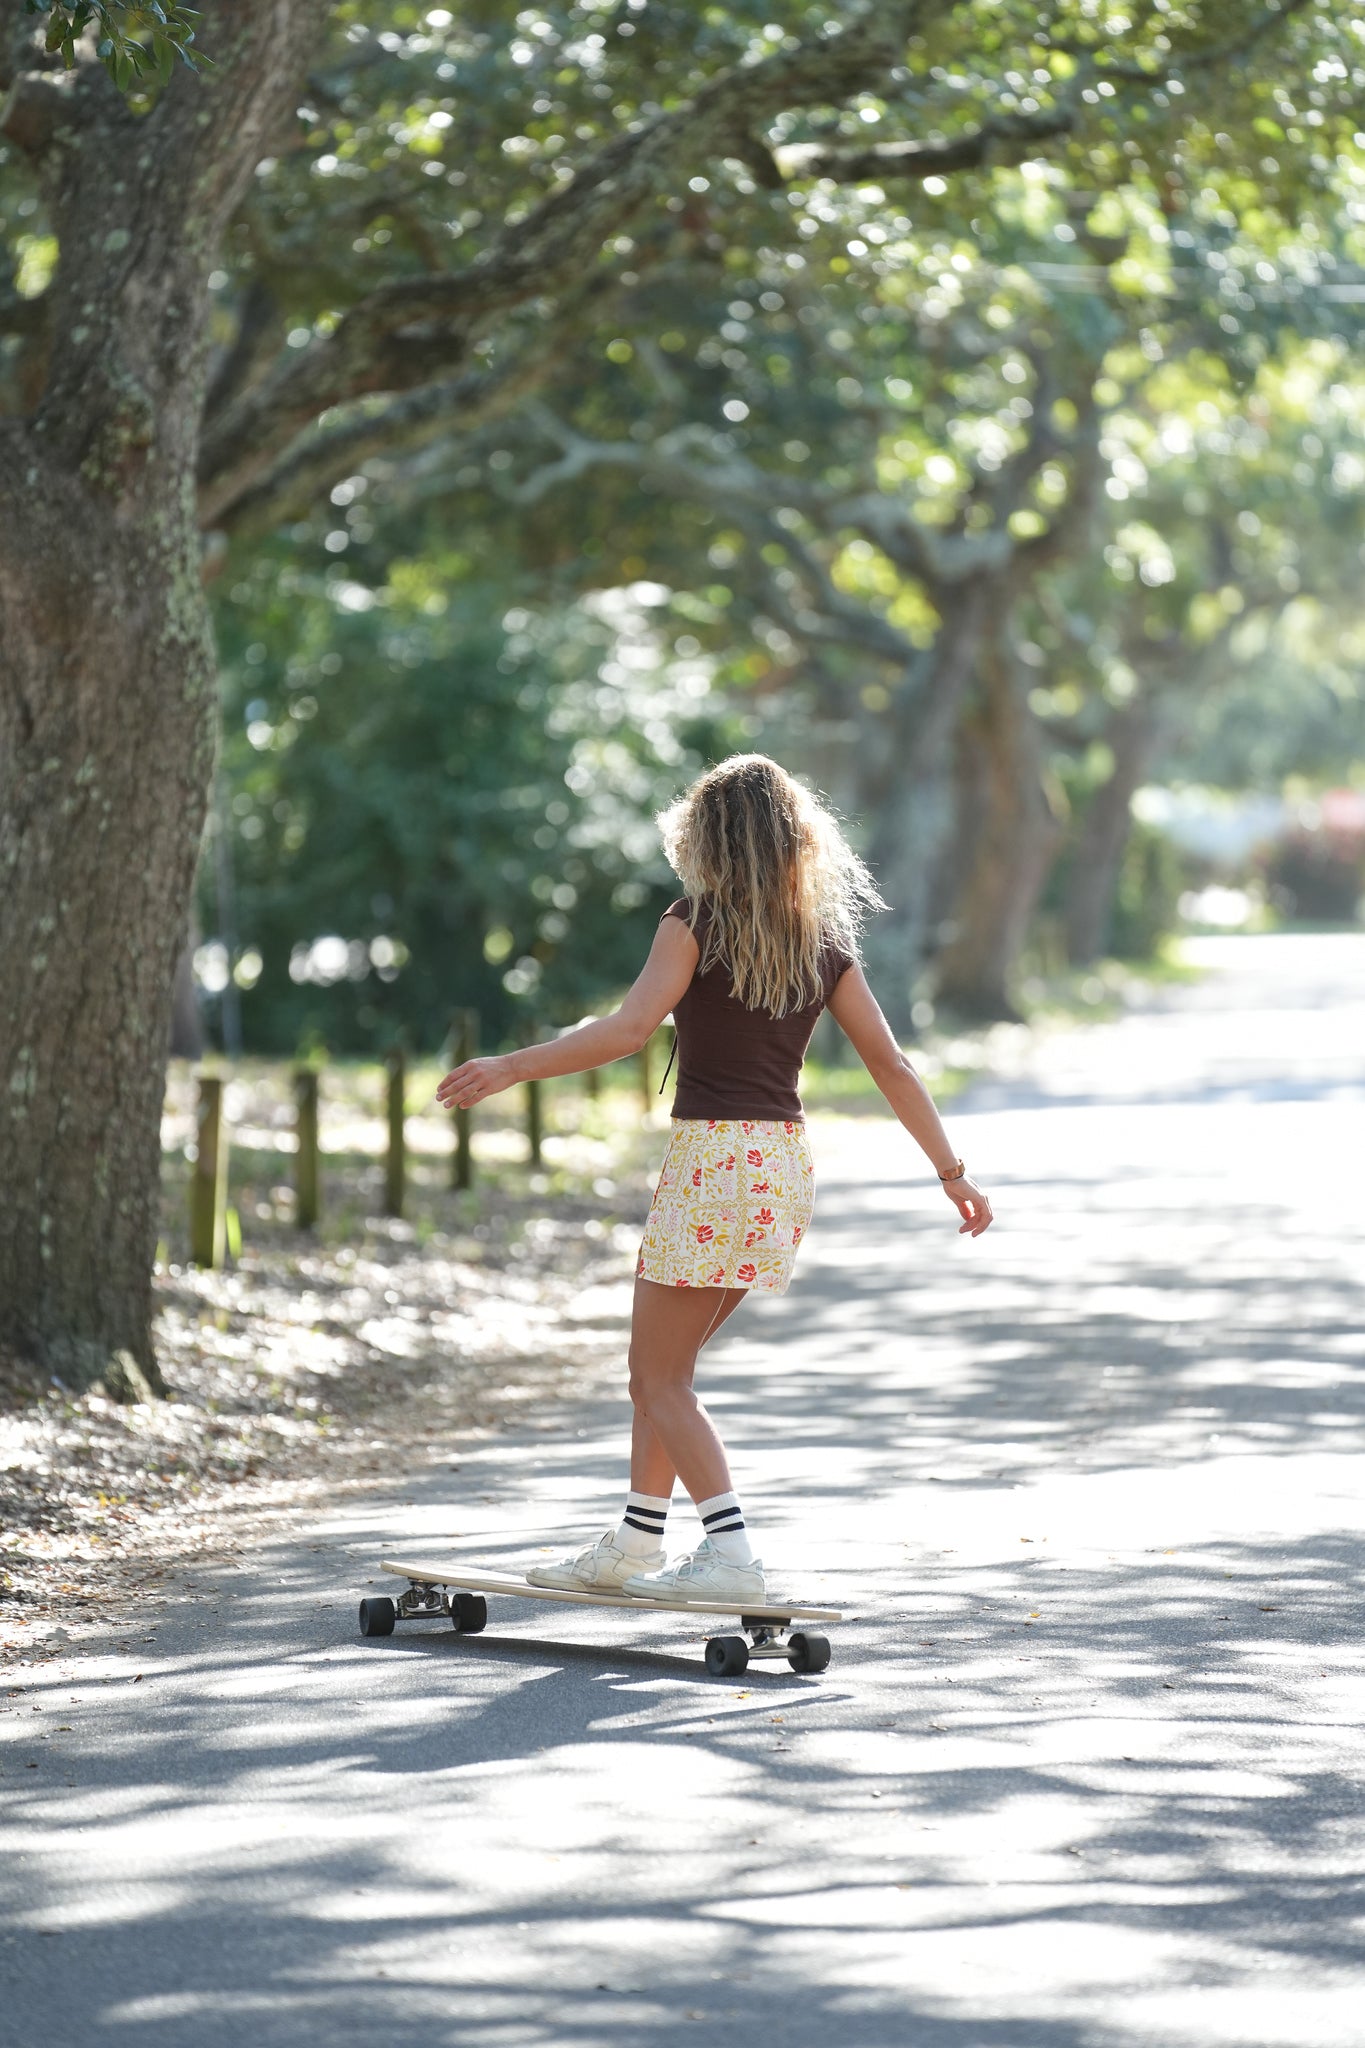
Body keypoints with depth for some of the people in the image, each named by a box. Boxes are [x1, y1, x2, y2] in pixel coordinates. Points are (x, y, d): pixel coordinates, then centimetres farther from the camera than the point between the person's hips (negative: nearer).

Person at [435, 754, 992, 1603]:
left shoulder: (699, 921, -6)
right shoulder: (825, 940, 9)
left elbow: (630, 1028, -18)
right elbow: (891, 1063, 9)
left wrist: (510, 1067, -18)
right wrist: (952, 1170, 14)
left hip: (715, 1154, -7)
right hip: (788, 1159, 7)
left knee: (661, 1378, 2)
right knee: (662, 1366, 18)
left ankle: (732, 1554, -9)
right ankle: (633, 1547, 22)